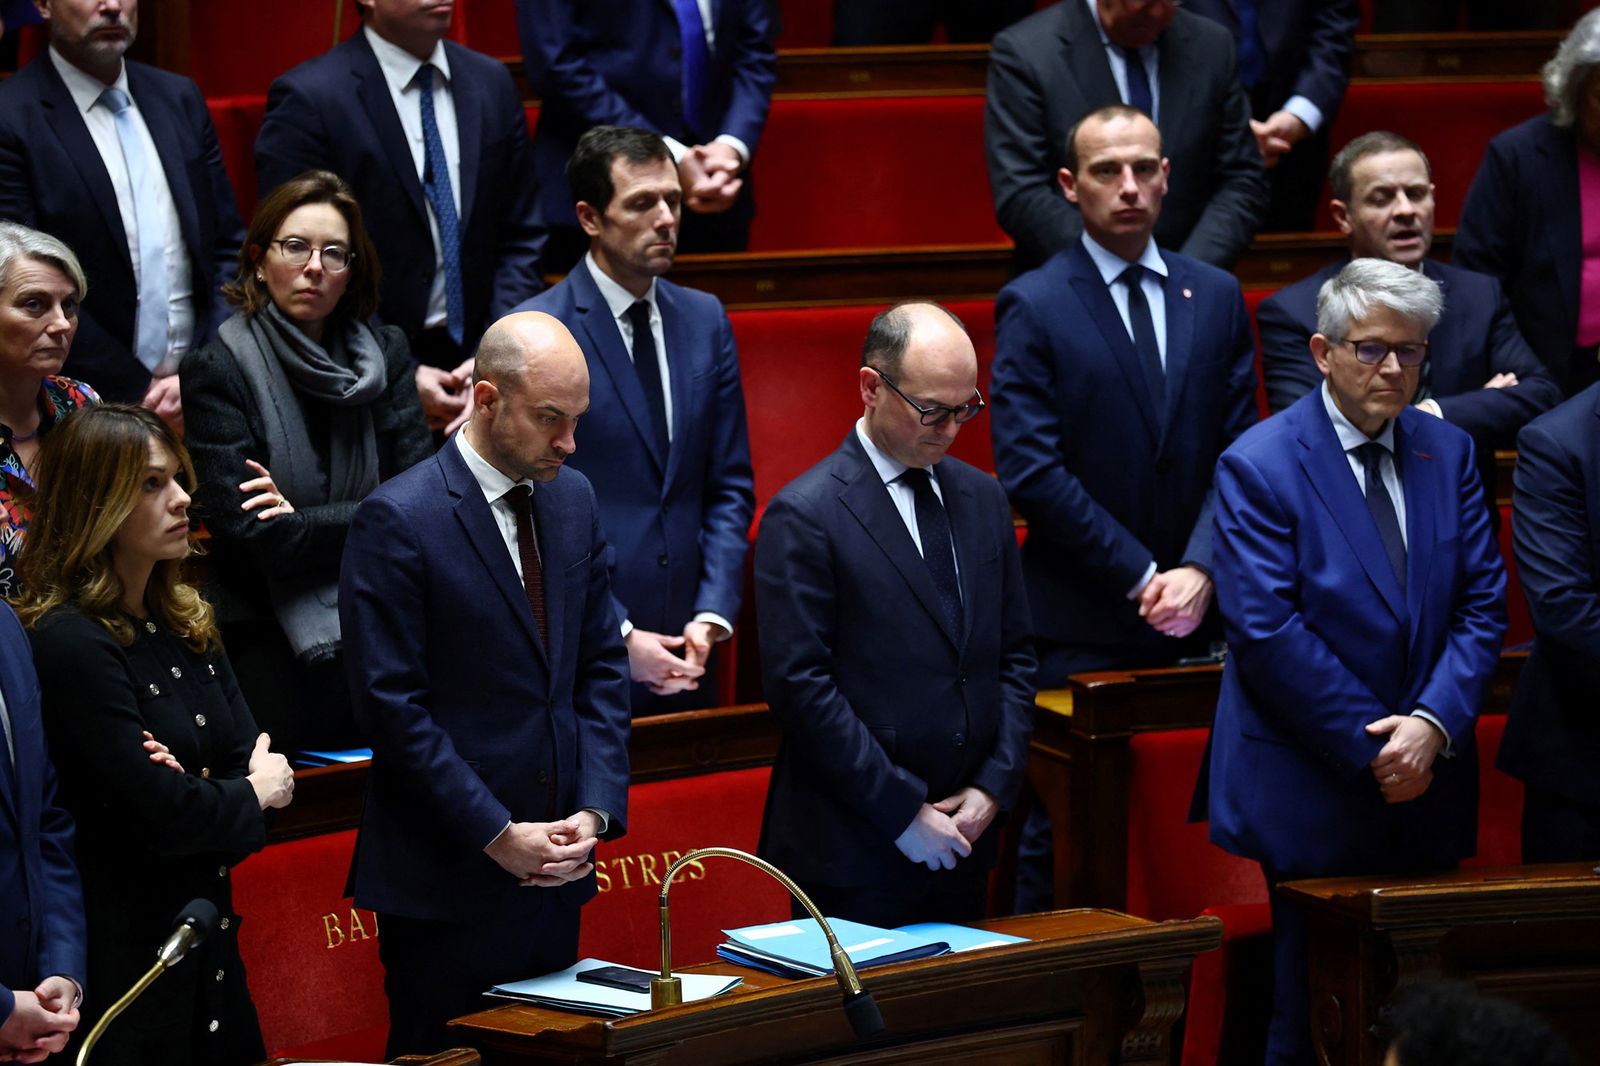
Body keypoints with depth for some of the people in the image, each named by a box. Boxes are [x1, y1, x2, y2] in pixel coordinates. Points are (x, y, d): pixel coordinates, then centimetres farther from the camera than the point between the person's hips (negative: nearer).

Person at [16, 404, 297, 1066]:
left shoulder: (185, 626, 10)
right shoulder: (71, 643, -17)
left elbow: (261, 763, 5)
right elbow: (156, 813, -21)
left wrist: (192, 789, -16)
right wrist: (250, 795, -2)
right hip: (124, 955, -8)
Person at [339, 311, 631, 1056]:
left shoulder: (573, 500, 9)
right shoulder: (397, 520, -12)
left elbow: (602, 667, 11)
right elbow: (392, 706, -14)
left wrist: (595, 811, -2)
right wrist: (498, 835, -15)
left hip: (553, 872, 6)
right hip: (446, 882, -6)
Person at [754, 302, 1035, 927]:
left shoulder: (982, 499, 11)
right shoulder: (804, 516, -10)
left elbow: (1014, 655, 14)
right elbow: (800, 686, -15)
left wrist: (995, 786, 0)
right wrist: (904, 813, -14)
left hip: (963, 846, 6)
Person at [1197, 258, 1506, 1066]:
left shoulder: (1448, 453, 8)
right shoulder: (1259, 465, -8)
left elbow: (1482, 607, 4)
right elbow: (1266, 630, -15)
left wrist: (1434, 724, -12)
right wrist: (1373, 748, -14)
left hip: (1427, 786, 5)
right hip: (1311, 798, -5)